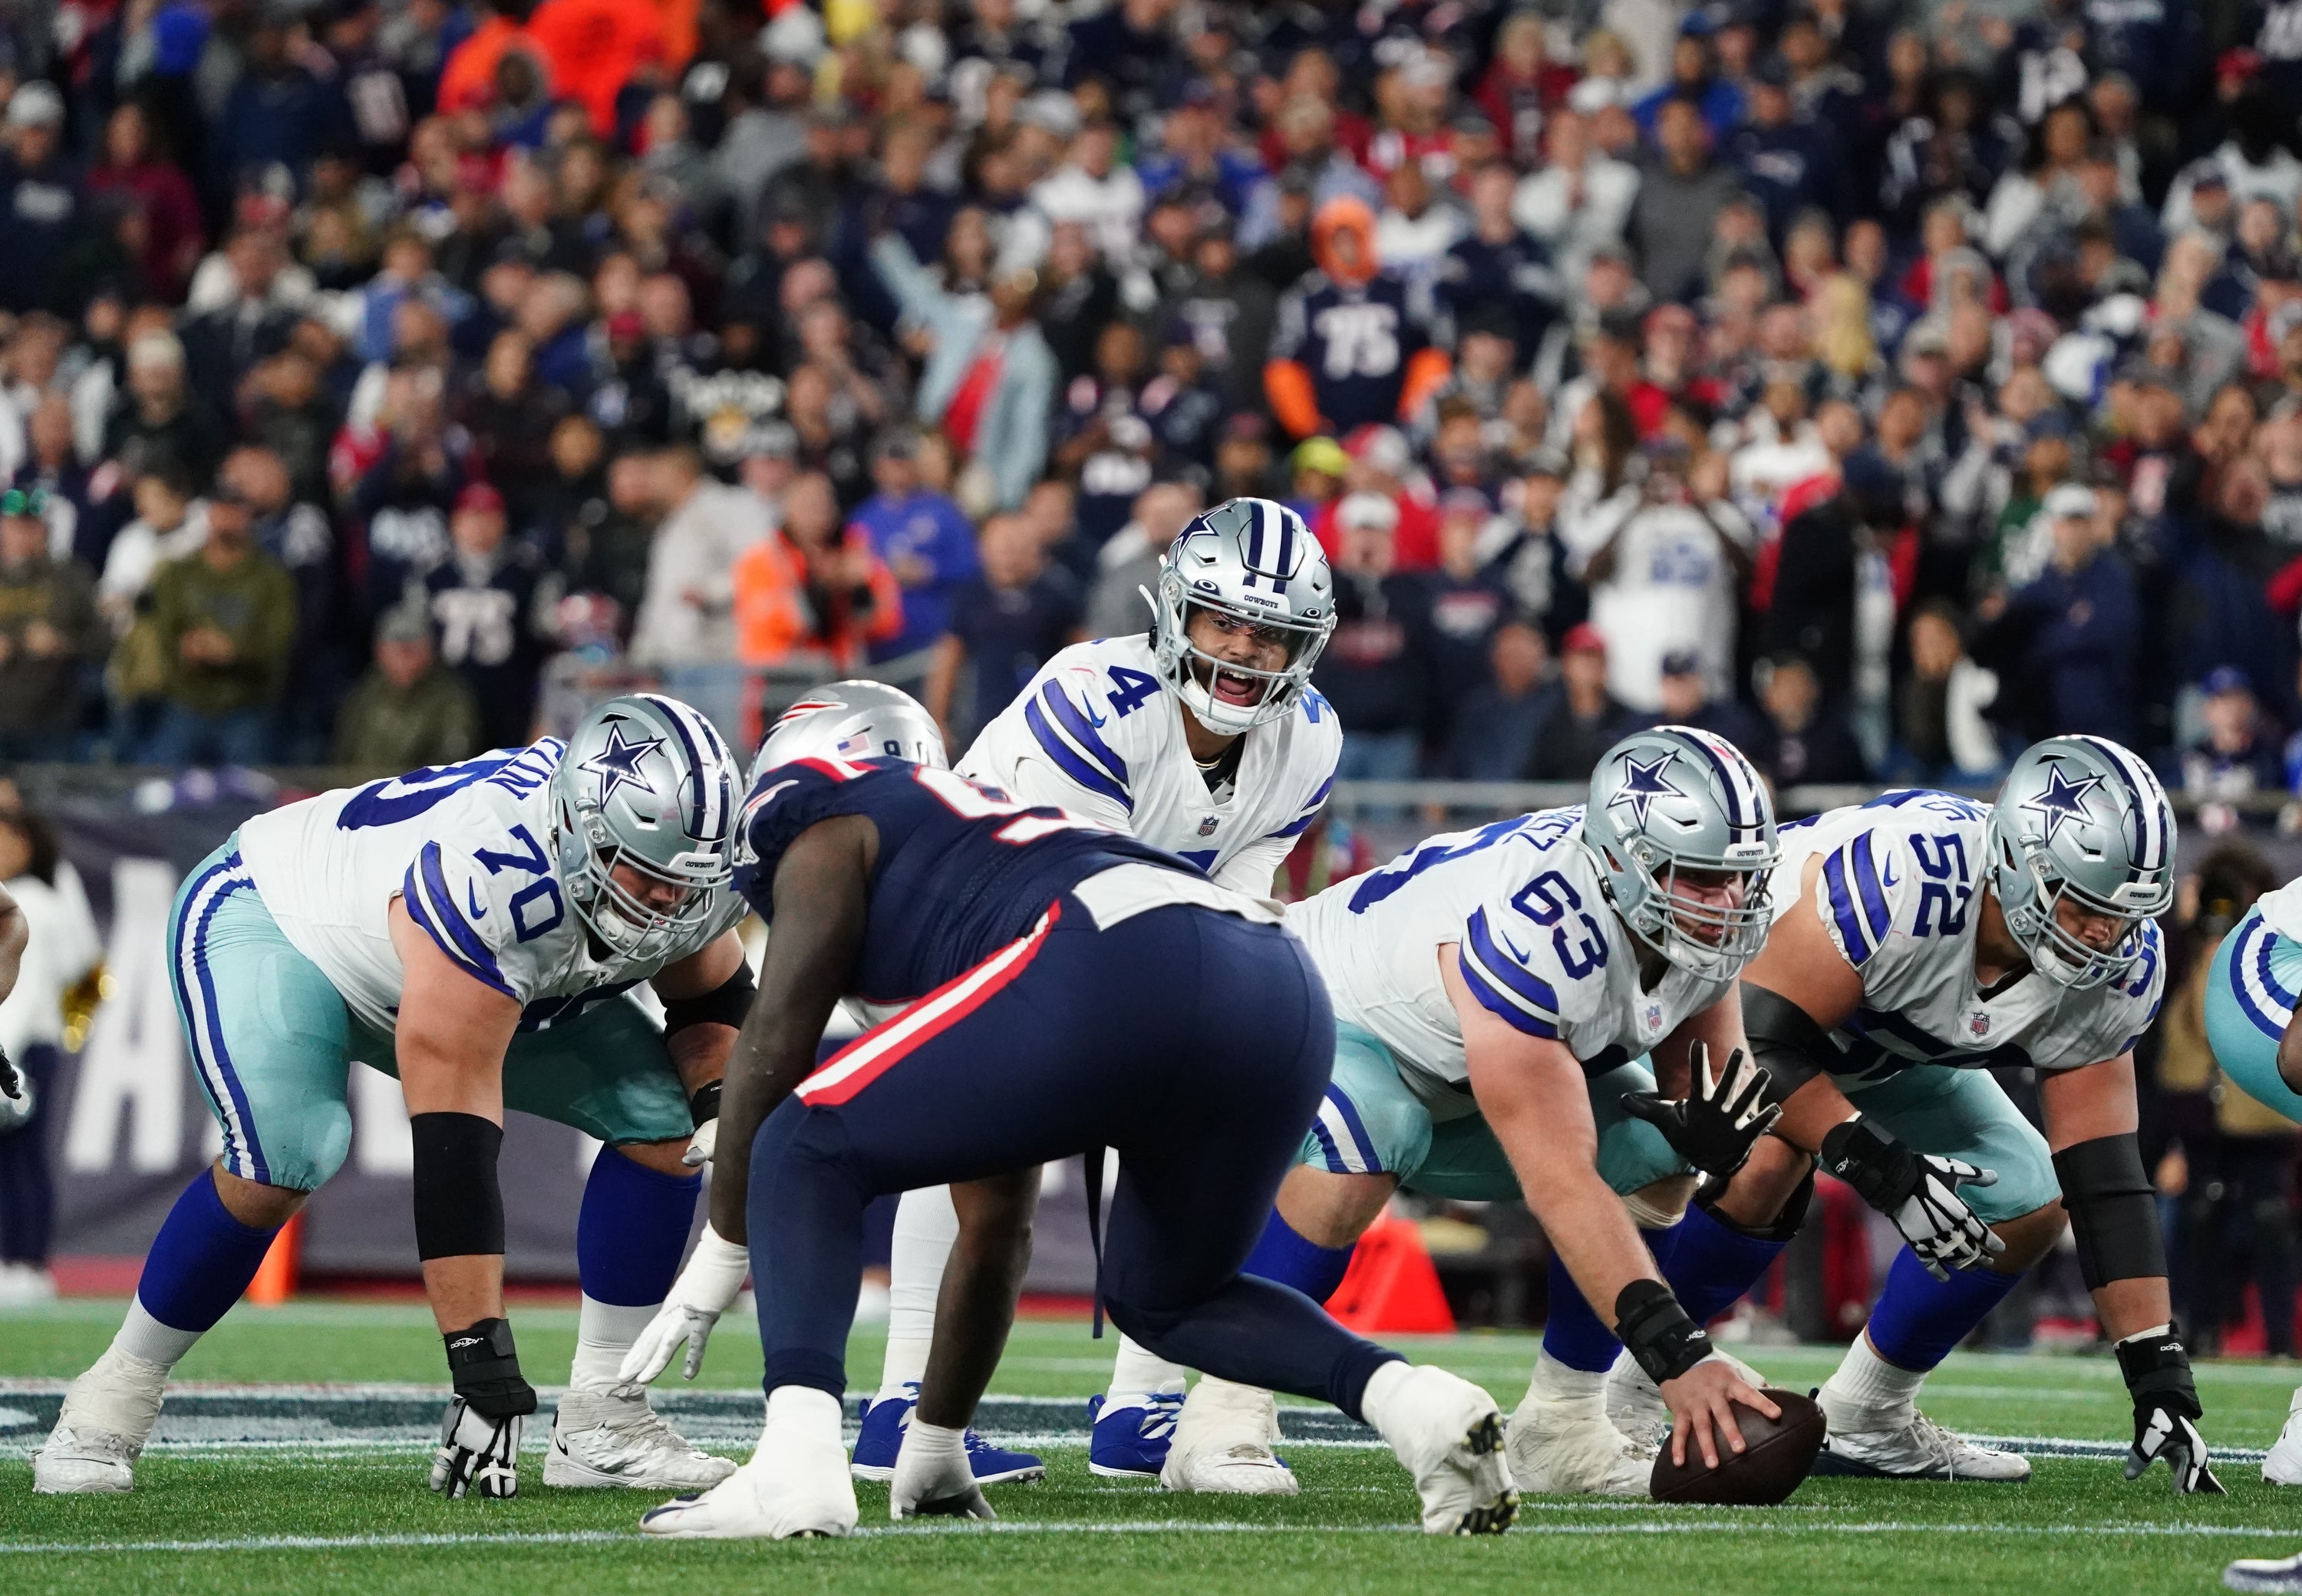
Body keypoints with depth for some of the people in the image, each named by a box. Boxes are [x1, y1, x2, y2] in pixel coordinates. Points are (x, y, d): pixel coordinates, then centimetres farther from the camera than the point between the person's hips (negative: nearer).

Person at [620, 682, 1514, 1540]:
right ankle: (1411, 1401, 4)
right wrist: (936, 1444, 51)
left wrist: (723, 1253, 23)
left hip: (1124, 970, -8)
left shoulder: (831, 832, 25)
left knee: (806, 1156, 8)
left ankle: (798, 1464, -13)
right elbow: (995, 1229, 46)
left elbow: (775, 1048, 12)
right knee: (1163, 1298, 30)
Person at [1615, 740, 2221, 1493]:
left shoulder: (2118, 971, -21)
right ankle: (1619, 1391, -15)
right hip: (1748, 986, -7)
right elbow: (1763, 1041, -37)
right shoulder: (1901, 875, -43)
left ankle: (1864, 1423, 13)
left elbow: (2106, 1182, -16)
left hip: (1886, 1052, 7)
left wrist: (2160, 1375, -20)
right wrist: (1884, 1170, -44)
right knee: (1764, 1165, -34)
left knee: (2028, 1207, -3)